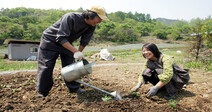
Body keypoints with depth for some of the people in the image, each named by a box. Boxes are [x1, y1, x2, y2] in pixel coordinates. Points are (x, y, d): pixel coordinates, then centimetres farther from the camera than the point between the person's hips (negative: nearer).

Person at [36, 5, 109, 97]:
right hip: (50, 40, -6)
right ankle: (42, 92, 10)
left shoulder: (91, 26, -12)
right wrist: (75, 51, -42)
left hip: (66, 43, 6)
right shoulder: (70, 17, -34)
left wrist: (79, 54, -7)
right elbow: (61, 38, -36)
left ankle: (74, 88, 13)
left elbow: (84, 42, -3)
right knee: (46, 66, -4)